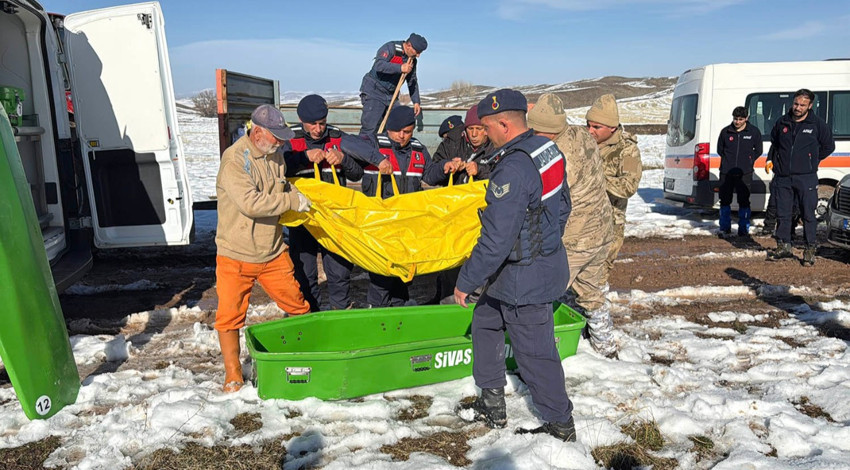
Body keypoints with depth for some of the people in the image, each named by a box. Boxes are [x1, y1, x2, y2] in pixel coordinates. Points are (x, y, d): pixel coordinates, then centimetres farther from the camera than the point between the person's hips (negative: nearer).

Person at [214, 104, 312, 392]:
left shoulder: (275, 155, 5)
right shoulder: (234, 159, -18)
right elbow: (251, 204, -28)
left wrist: (295, 194, 1)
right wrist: (292, 201, -20)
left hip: (273, 252, 6)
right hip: (235, 254, -5)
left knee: (297, 305, 10)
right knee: (230, 314, 0)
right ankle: (232, 374, 18)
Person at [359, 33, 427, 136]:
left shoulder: (412, 60, 8)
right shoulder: (389, 48, -14)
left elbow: (412, 82, 16)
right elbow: (378, 65, -30)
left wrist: (416, 101, 8)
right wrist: (400, 68, -34)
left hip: (391, 95, 7)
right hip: (374, 92, -7)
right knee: (370, 128, -14)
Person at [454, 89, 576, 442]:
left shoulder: (513, 170, -27)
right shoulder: (548, 149, 3)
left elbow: (495, 241, -26)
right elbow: (562, 208, 15)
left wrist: (466, 281, -15)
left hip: (525, 278, -10)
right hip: (549, 261, 10)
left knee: (534, 353, 5)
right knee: (485, 321, 22)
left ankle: (561, 426, 24)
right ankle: (492, 406, 32)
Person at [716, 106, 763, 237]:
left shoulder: (754, 132, 3)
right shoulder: (725, 131, 5)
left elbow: (758, 150, 12)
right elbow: (719, 149, 16)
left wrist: (749, 161, 2)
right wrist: (727, 161, 7)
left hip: (744, 173, -1)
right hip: (726, 172, 1)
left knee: (744, 201, 0)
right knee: (725, 200, 5)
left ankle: (744, 228, 10)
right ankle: (725, 228, 15)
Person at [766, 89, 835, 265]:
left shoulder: (817, 124, 0)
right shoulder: (782, 123, 8)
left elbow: (829, 146, 12)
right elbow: (774, 143, 24)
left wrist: (812, 161, 9)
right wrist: (770, 160, 12)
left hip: (806, 178, -3)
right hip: (782, 177, 3)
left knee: (808, 215, 1)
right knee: (783, 214, 8)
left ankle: (811, 250, 8)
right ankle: (784, 247, 19)